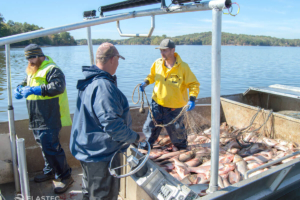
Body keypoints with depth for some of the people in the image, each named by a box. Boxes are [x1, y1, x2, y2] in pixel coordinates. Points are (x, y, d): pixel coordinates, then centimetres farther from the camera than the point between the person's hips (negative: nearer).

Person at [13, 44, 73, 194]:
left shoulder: (51, 69, -14)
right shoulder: (32, 71, 18)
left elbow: (58, 86, -30)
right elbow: (26, 83, 30)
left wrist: (34, 90, -32)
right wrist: (19, 88, 5)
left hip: (49, 119, -10)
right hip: (37, 119, 10)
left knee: (50, 146, -10)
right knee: (44, 144, 19)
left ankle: (65, 176, 3)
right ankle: (50, 171, 36)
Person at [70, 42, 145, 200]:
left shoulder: (89, 81, 5)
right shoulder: (103, 86, -29)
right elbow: (112, 125, -31)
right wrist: (135, 137, -18)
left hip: (87, 150, 10)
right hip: (101, 154, -10)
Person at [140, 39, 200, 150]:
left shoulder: (183, 67, -17)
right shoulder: (157, 63, -5)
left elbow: (194, 84, -10)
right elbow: (152, 75, 15)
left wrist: (192, 99, -23)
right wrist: (146, 82, -4)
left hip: (175, 107, -3)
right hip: (157, 102, 3)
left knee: (176, 130, 12)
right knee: (150, 125, 12)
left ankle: (181, 146, 42)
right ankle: (148, 143, 41)